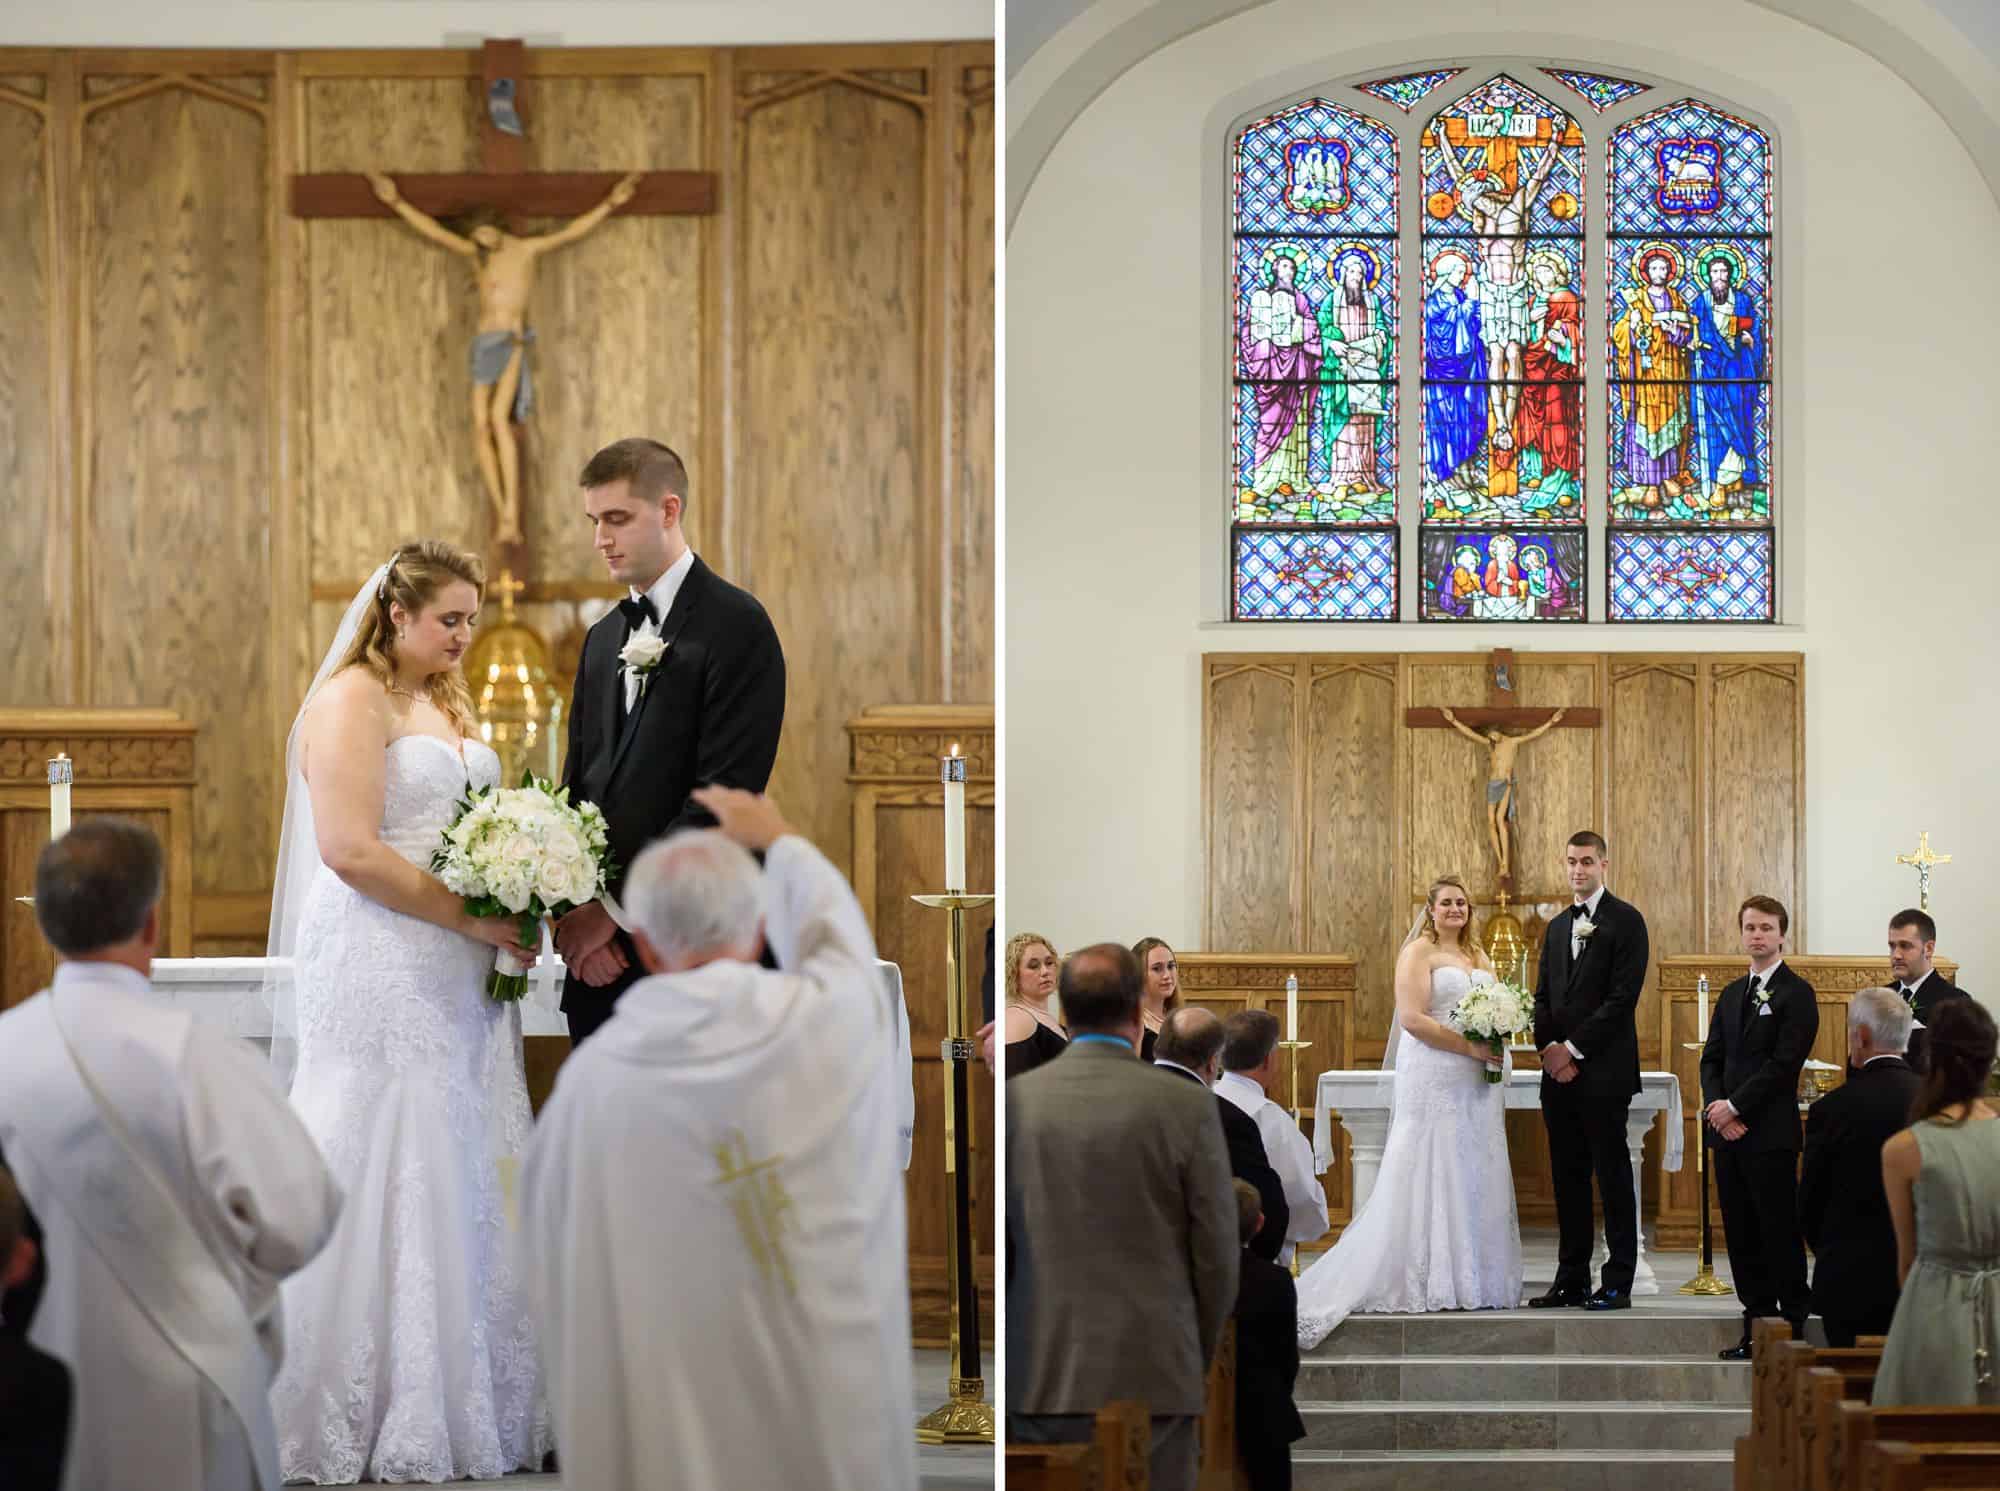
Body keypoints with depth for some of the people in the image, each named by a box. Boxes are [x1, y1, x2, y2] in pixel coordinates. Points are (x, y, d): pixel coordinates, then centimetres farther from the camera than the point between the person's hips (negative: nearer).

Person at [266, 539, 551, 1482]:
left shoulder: (447, 705, 19)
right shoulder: (352, 701, -9)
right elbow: (350, 850, -18)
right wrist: (470, 916, -17)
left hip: (457, 979, 9)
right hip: (382, 973, -9)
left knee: (463, 1181, 7)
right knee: (383, 1181, -6)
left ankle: (471, 1409, 12)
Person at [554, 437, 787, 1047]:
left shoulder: (736, 625, -6)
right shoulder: (604, 638, 18)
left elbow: (723, 795, -14)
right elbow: (578, 784, 15)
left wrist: (616, 909, -13)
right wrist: (573, 914, -3)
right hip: (600, 957, 7)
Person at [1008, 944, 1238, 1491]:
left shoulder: (1015, 1101, 1)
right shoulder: (1185, 1108, -5)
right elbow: (1217, 1253, -1)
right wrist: (1198, 1358, 14)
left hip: (1039, 1380, 2)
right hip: (1153, 1379, -2)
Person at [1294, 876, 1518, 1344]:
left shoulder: (1480, 957, 18)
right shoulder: (1418, 952, -4)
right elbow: (1413, 1018, -14)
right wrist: (1470, 1047, -17)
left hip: (1478, 1082, 7)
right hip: (1434, 1077, -7)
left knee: (1474, 1176, 7)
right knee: (1430, 1174, -5)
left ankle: (1472, 1279, 12)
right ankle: (1430, 1283, -3)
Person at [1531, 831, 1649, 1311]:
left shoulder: (1625, 921, -4)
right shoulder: (1558, 926, 18)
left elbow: (1623, 997, -12)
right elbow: (1543, 996, 16)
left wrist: (1574, 1049, -13)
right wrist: (1548, 1048, -2)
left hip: (1603, 1070, -7)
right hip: (1559, 1071, 7)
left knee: (1612, 1176, -4)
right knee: (1568, 1177, 8)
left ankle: (1617, 1284, -2)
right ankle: (1571, 1281, 12)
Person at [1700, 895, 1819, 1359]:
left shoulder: (1796, 993, -5)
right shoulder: (1732, 995, 18)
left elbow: (1785, 1063, -13)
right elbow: (1711, 1058, 13)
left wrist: (1735, 1106, -14)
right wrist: (1716, 1107, -5)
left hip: (1771, 1133, -7)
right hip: (1728, 1131, 7)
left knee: (1780, 1231, -4)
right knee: (1741, 1233, 8)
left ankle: (1794, 1326, 1)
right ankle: (1756, 1325, 13)